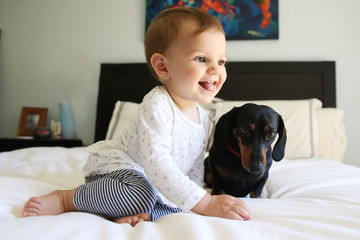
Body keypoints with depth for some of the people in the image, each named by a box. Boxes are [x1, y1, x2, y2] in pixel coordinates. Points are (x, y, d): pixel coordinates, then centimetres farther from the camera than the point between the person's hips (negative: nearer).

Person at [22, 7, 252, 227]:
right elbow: (156, 163, -37)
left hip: (157, 185, 7)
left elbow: (194, 168, 12)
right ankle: (64, 199, -15)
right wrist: (205, 203, -40)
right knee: (140, 196, -36)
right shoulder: (157, 106, -26)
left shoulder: (203, 118, 1)